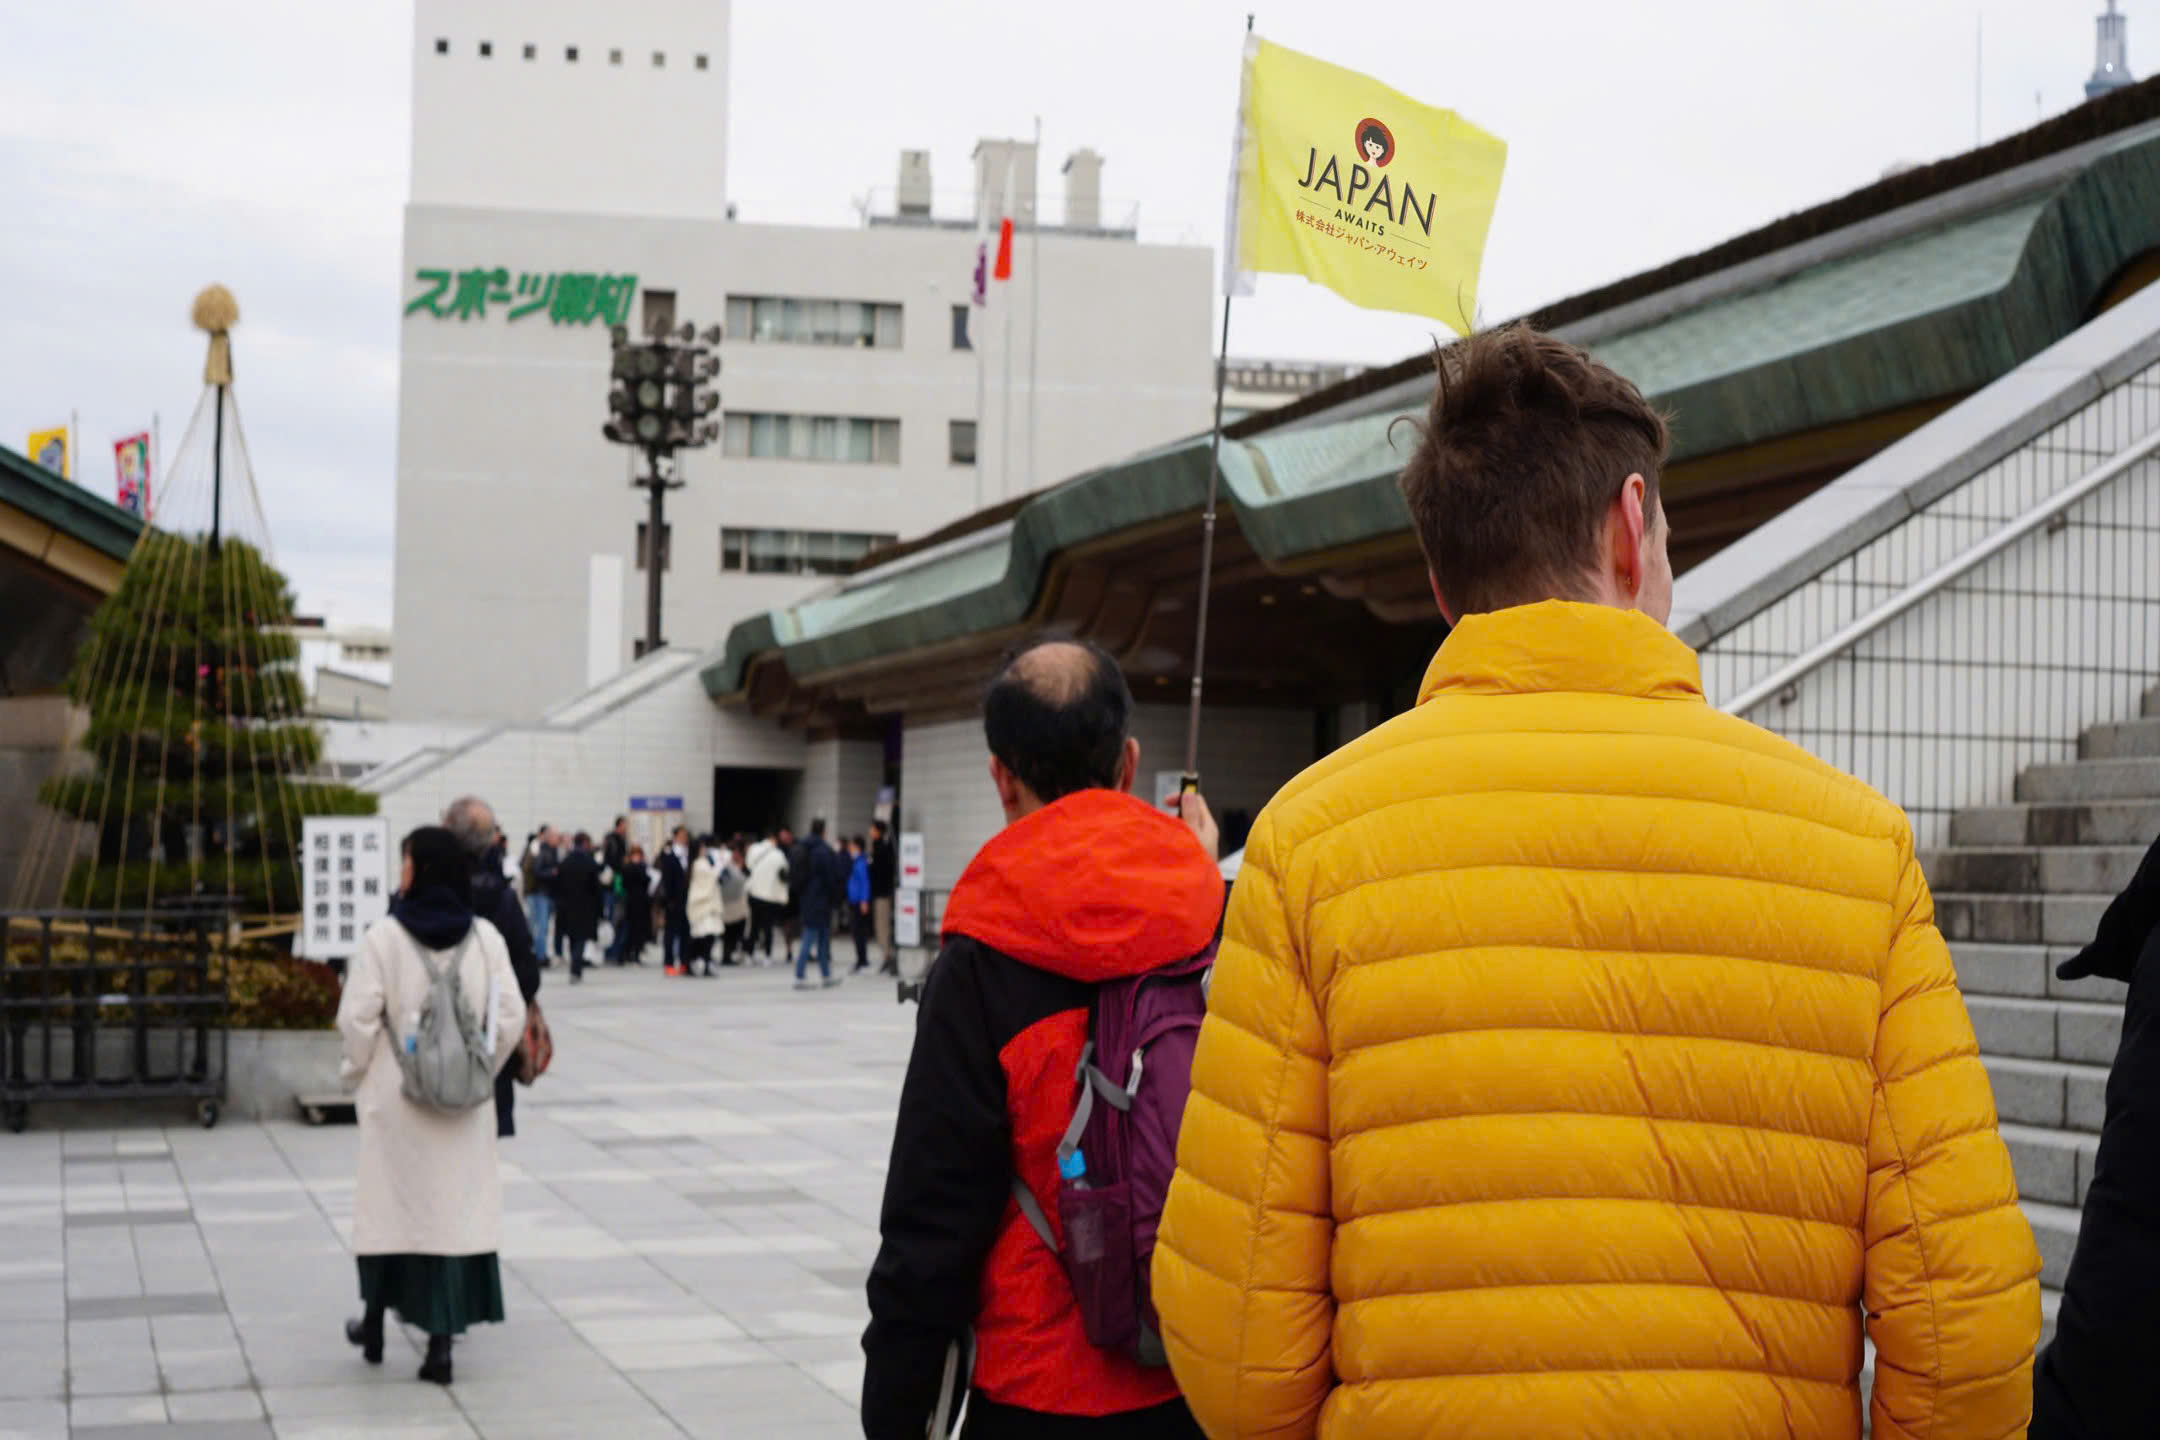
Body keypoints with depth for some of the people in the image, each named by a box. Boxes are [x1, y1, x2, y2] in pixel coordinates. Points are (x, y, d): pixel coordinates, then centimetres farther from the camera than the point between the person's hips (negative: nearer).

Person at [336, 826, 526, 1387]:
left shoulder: (384, 937, -10)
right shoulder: (485, 937, -3)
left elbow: (357, 1019, -12)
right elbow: (510, 1018, -3)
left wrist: (359, 1073, 5)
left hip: (396, 1096, -1)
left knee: (390, 1203, 14)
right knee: (458, 1208, 5)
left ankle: (374, 1322, 28)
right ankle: (441, 1340, 1)